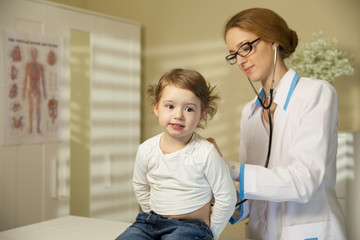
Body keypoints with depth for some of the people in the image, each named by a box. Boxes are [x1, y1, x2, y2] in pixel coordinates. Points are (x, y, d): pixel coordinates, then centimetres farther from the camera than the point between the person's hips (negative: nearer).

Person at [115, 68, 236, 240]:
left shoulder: (205, 153, -16)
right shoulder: (146, 150, -2)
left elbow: (226, 198, -7)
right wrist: (154, 215, 16)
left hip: (192, 226, -4)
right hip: (151, 221, 5)